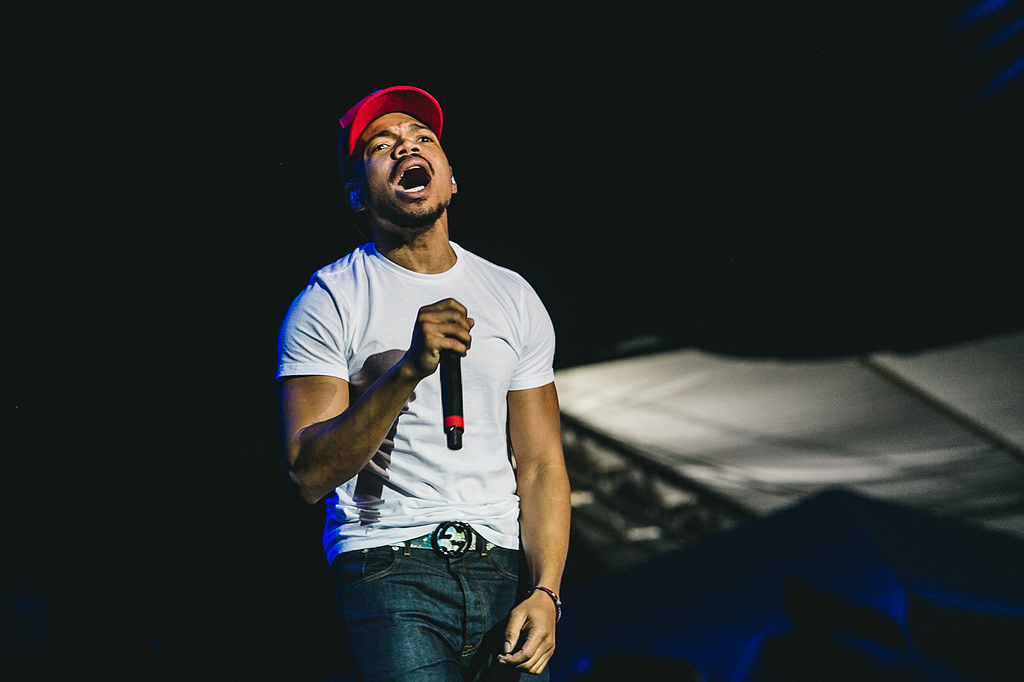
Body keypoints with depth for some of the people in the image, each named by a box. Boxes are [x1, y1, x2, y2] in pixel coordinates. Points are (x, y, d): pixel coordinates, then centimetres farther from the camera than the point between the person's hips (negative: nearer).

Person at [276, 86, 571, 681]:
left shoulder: (513, 297, 11)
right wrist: (410, 369, -21)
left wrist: (545, 593, -4)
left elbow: (541, 463, 9)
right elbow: (310, 473, -10)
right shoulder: (330, 301, -1)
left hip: (502, 565, 4)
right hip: (388, 569, -3)